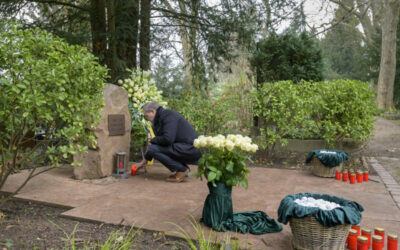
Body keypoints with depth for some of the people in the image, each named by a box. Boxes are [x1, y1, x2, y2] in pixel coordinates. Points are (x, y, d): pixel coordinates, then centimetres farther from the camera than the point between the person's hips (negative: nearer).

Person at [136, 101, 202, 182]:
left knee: (153, 148, -15)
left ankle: (182, 170, -6)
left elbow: (167, 139, -25)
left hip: (190, 149, -10)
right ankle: (184, 168, 12)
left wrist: (152, 141, -4)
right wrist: (143, 162, 30)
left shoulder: (168, 114, -12)